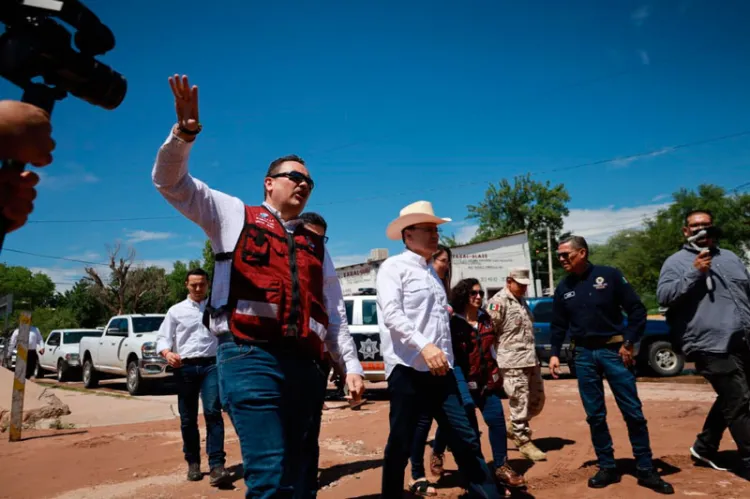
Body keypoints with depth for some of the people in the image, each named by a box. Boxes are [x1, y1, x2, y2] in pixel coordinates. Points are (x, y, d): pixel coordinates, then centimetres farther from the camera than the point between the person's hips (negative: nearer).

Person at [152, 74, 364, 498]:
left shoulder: (316, 246, 24)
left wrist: (352, 365, 12)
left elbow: (333, 313, 21)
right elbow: (171, 182, 9)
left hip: (306, 365, 5)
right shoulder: (235, 215, 14)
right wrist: (183, 134, -10)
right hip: (251, 359, -5)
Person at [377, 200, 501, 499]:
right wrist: (424, 346, -28)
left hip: (439, 370, 7)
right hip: (407, 369, -6)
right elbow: (391, 313, -17)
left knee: (465, 439, 6)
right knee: (401, 444, 4)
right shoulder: (394, 267, -3)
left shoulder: (432, 273, 20)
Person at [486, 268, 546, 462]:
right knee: (520, 403, -1)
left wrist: (534, 357, 19)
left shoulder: (522, 301, 17)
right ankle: (524, 441, 13)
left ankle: (515, 429, 32)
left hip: (531, 360, 9)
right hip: (512, 363, -9)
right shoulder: (499, 301, -12)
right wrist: (493, 360, -14)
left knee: (537, 400, 14)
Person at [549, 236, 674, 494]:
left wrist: (628, 342, -8)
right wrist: (555, 353, 2)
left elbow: (637, 310, -3)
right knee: (595, 416, 7)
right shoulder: (563, 288, 7)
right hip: (584, 355, 3)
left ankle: (646, 470, 13)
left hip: (613, 350, -3)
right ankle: (608, 468, 19)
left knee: (633, 412, 0)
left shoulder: (609, 275, -5)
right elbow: (558, 325, 12)